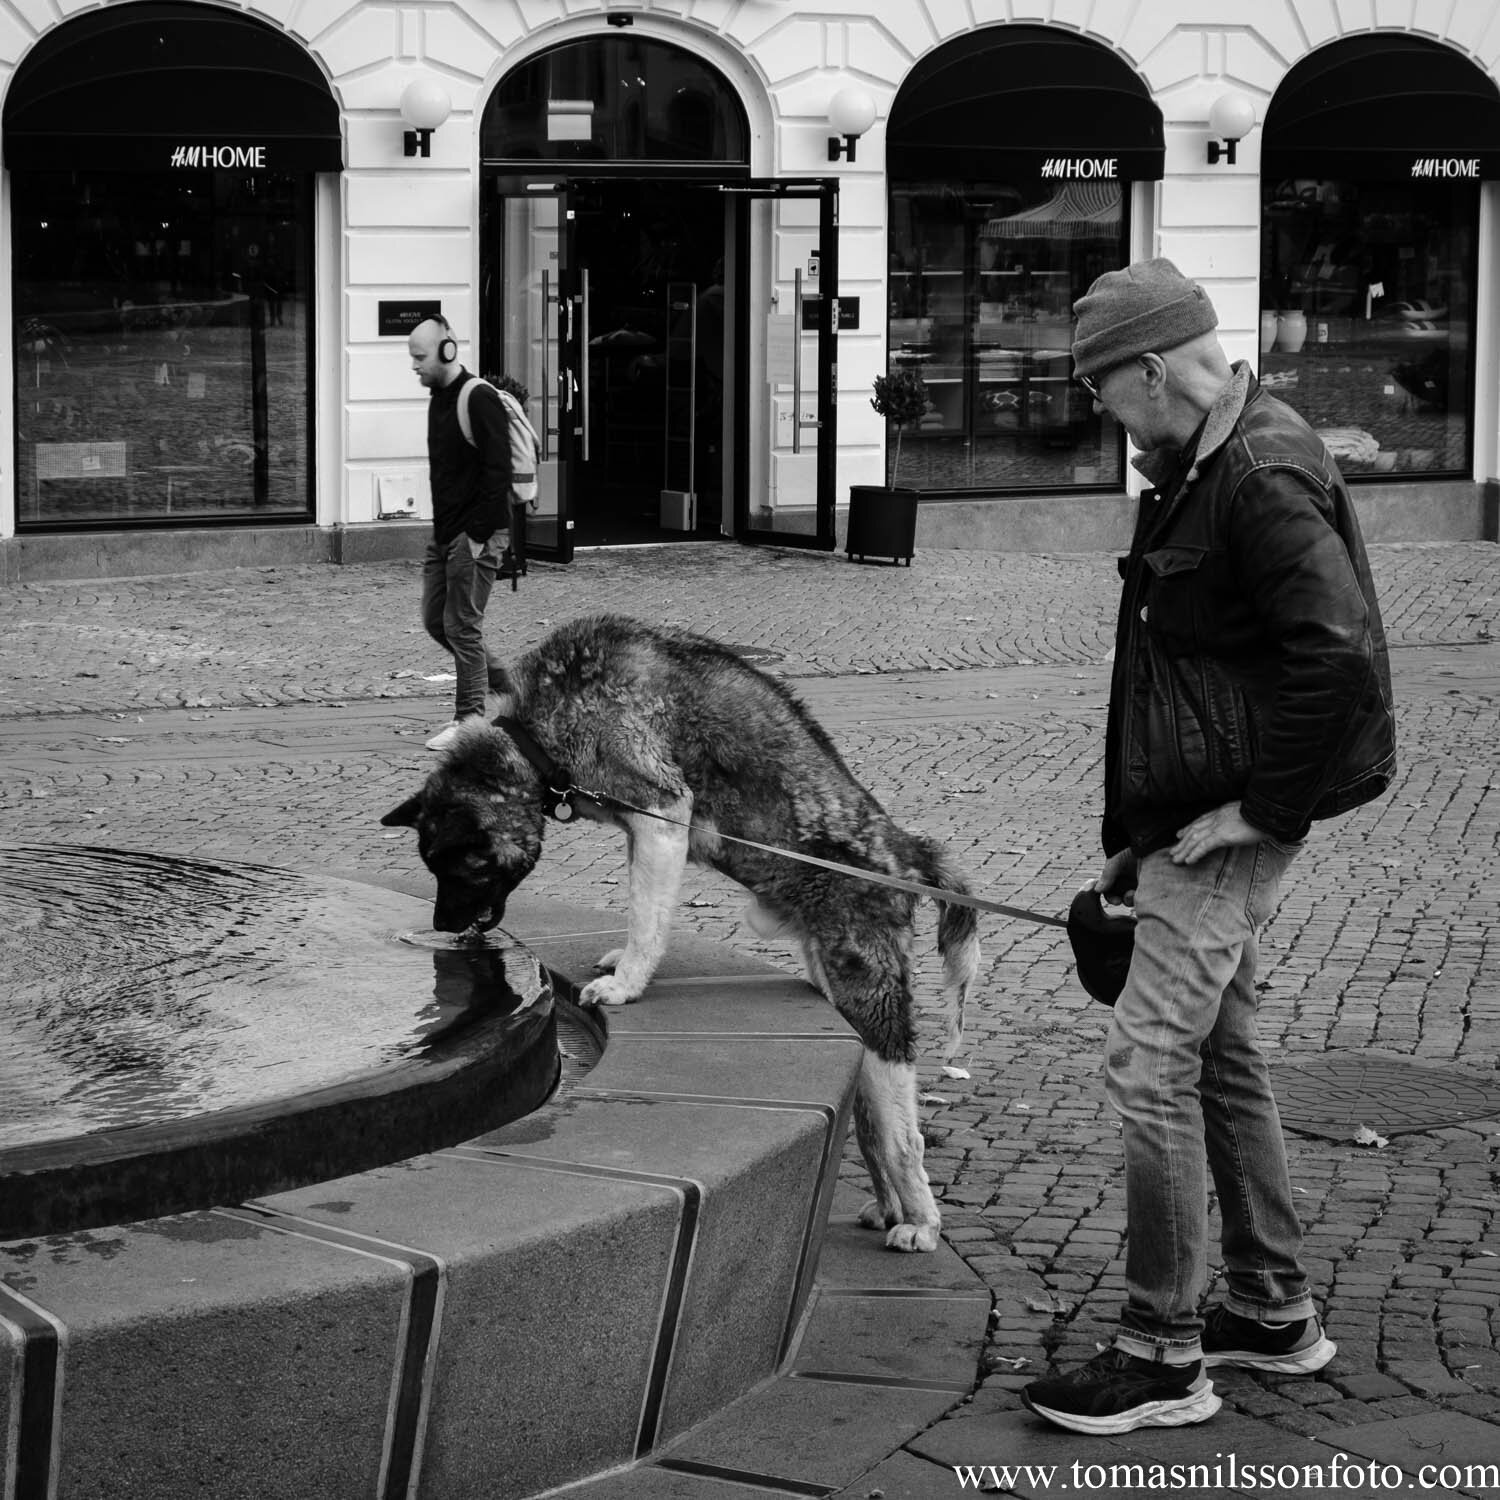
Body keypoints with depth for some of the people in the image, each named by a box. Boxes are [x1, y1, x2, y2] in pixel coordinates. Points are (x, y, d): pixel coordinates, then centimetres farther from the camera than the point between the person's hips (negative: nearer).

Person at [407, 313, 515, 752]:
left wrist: (478, 534, -21)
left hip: (476, 534, -9)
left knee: (462, 625, -5)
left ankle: (470, 720, 3)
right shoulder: (438, 398, 14)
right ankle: (502, 684, 24)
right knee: (435, 619, 11)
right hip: (445, 533, 9)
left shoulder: (479, 399, -15)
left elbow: (497, 470, -19)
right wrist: (442, 528, 14)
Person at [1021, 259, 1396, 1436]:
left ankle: (1164, 1359, 0)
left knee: (1150, 1068, -8)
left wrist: (1262, 806, -21)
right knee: (1221, 1056, 17)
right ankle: (1275, 1312, 29)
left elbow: (1339, 653, -28)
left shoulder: (1265, 479, -19)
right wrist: (1135, 838, 20)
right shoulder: (1205, 468, 13)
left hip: (1224, 830, -11)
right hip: (1191, 820, 11)